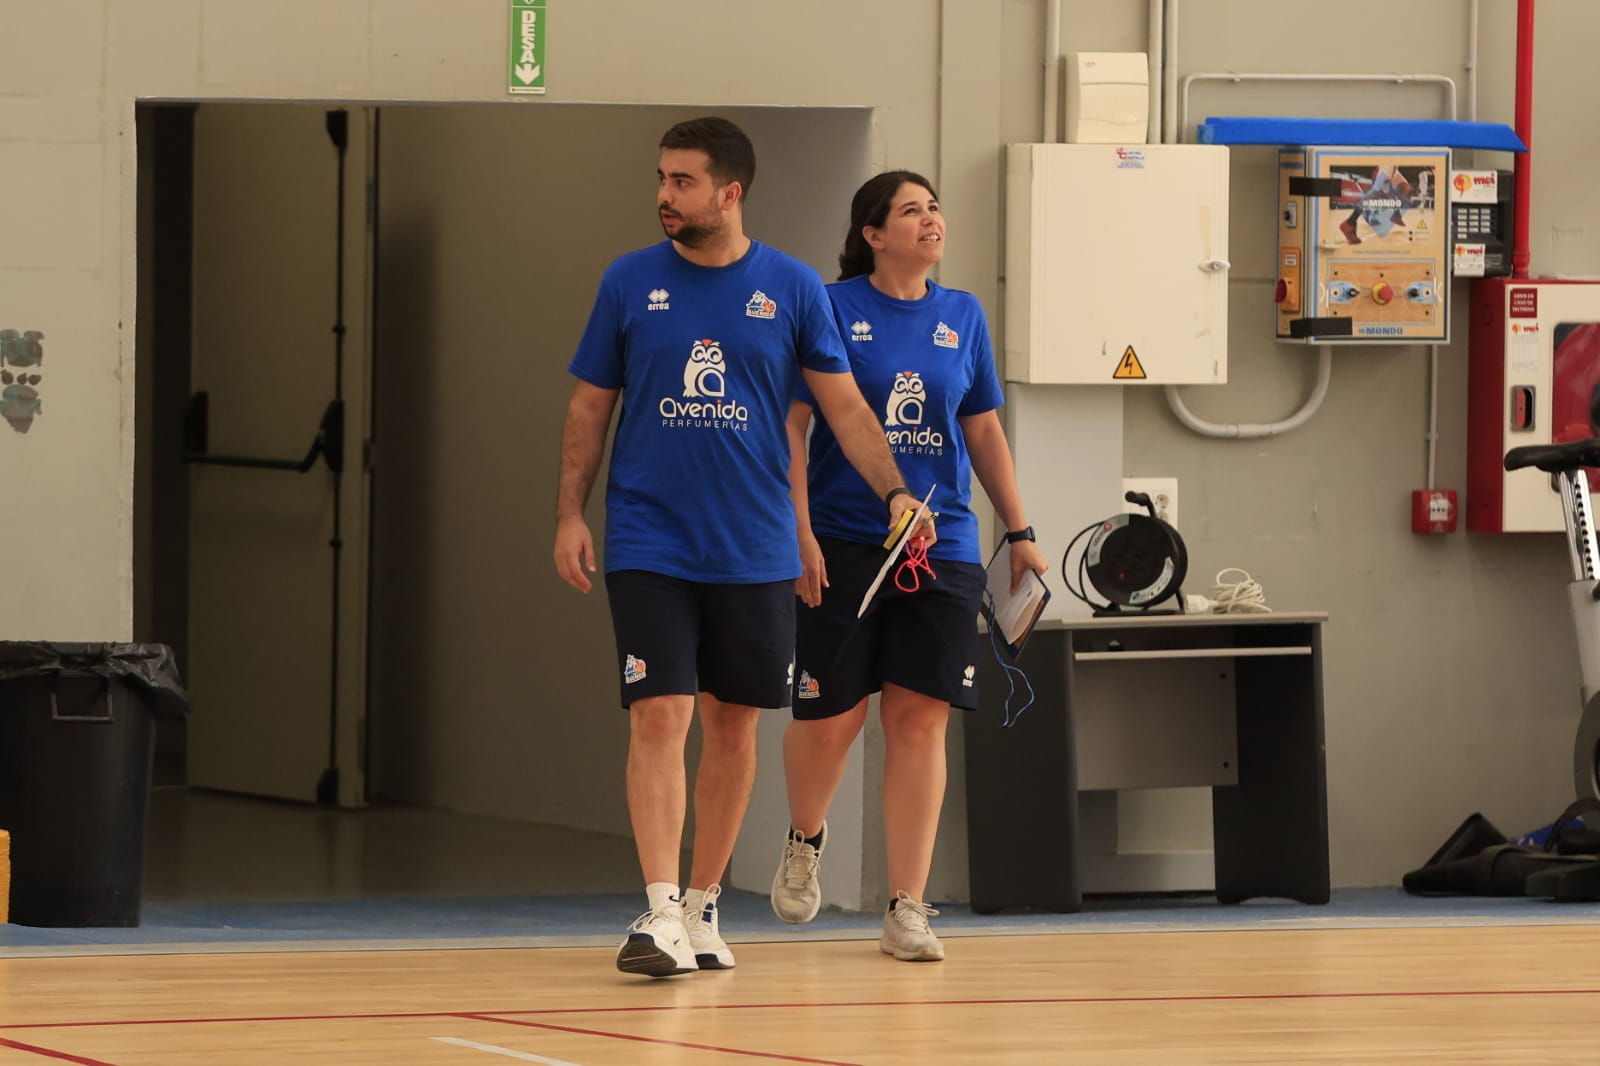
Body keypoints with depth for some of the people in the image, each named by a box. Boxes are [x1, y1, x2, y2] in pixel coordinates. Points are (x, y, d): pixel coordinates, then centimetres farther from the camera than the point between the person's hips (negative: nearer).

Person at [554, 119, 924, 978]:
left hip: (752, 552, 1)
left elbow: (844, 406, 4)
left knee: (733, 725, 8)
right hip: (648, 545, -1)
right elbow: (589, 406, 8)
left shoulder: (793, 289, 1)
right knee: (658, 719, -12)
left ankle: (703, 906, 21)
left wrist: (894, 491, -9)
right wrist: (569, 513, -1)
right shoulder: (630, 282, 2)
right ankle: (660, 914, -16)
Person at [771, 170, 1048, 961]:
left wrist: (1019, 532, 14)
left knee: (920, 720, -2)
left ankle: (906, 909, 1)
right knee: (831, 715, 0)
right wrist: (799, 531, -12)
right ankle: (804, 841, 32)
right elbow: (793, 425, -4)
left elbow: (983, 430, 17)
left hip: (941, 547, 3)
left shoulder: (963, 317, 10)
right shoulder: (832, 309, -3)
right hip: (842, 546, -3)